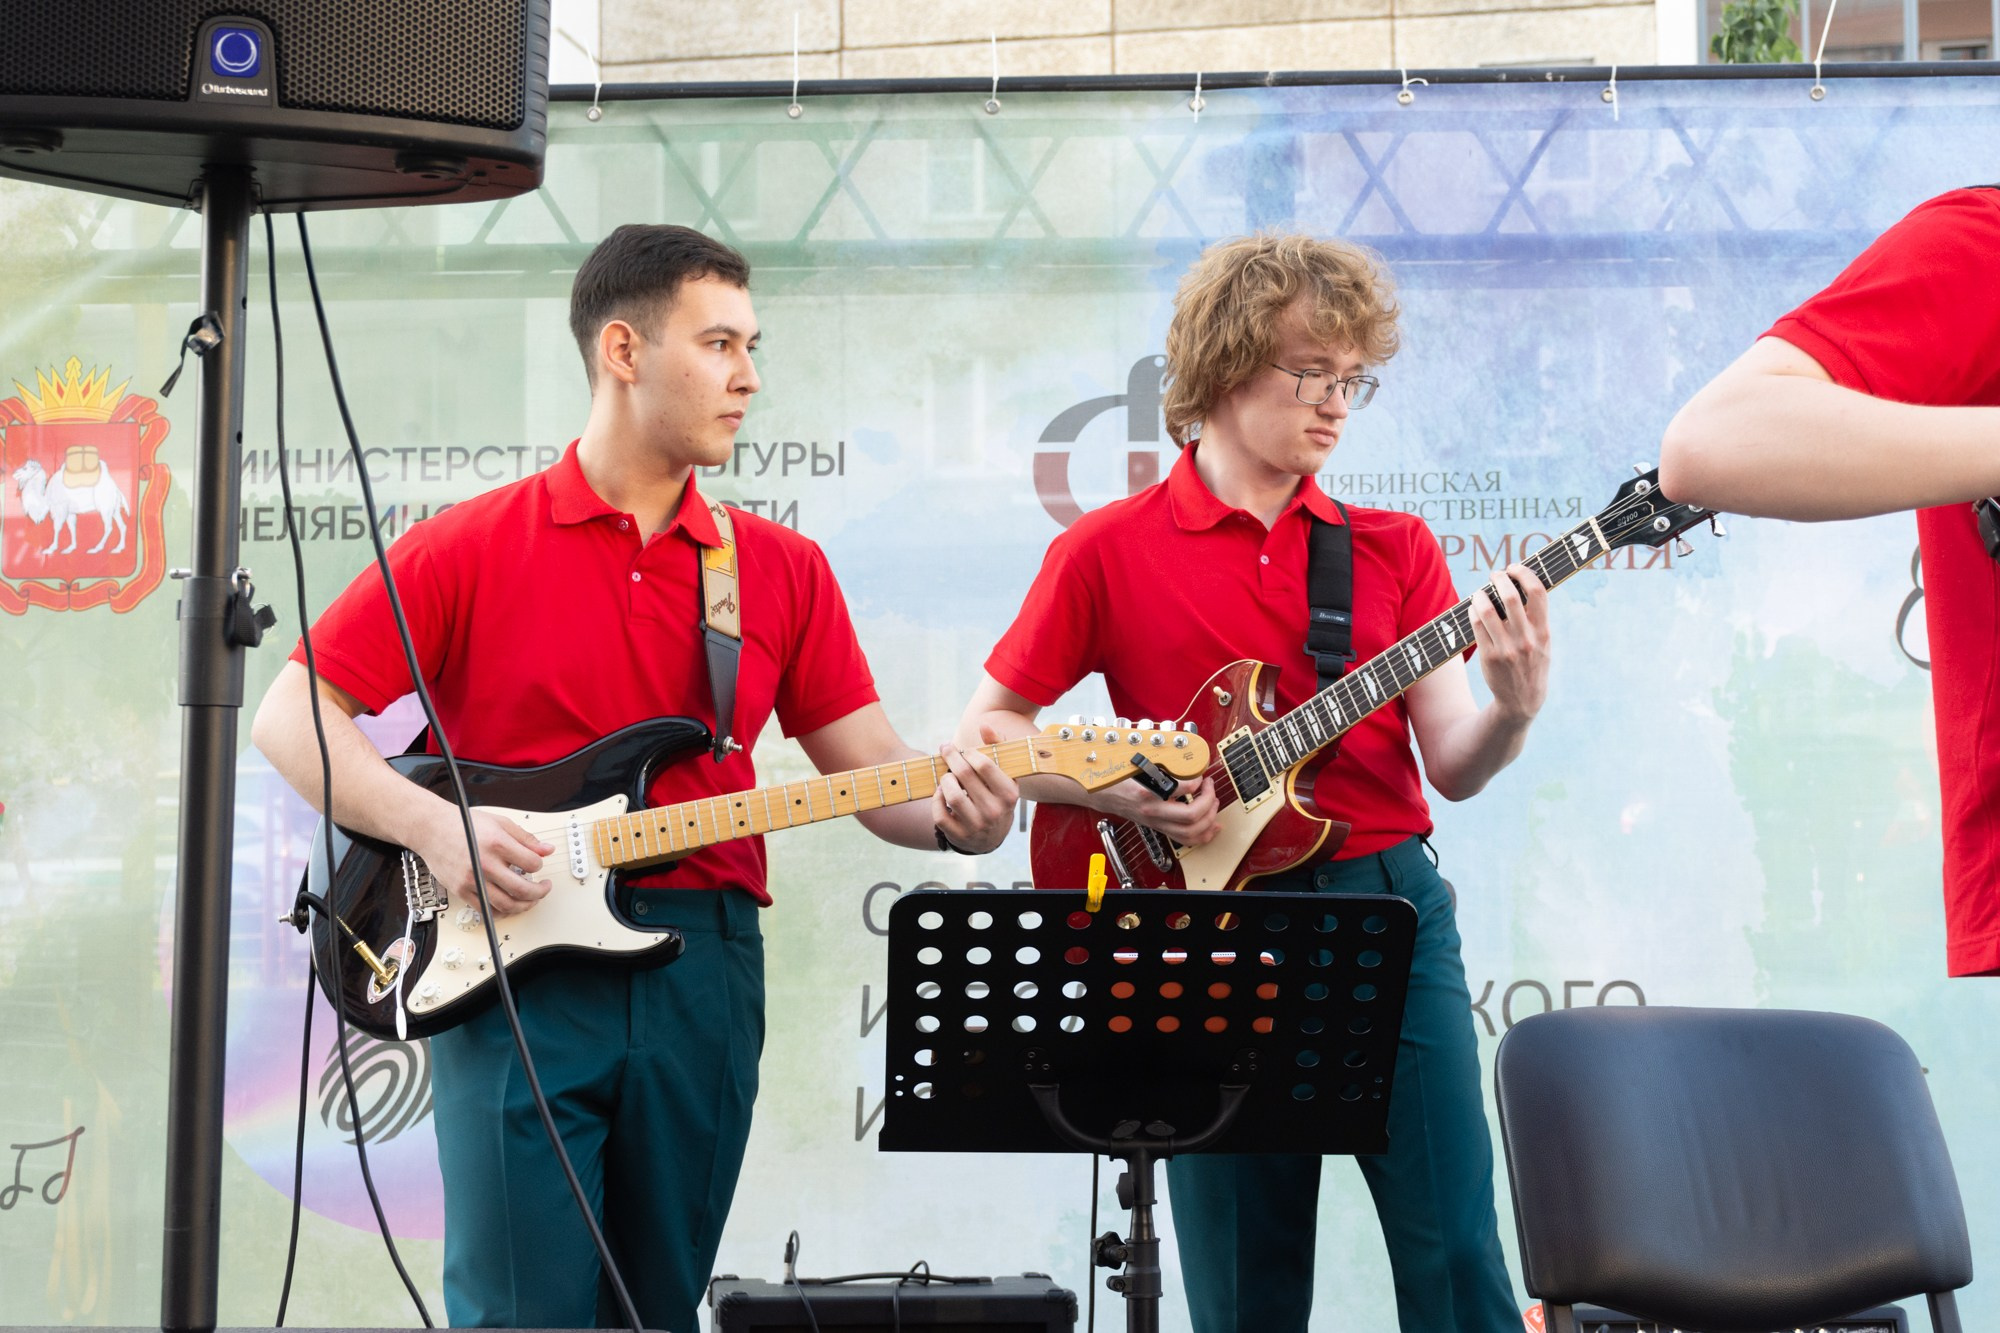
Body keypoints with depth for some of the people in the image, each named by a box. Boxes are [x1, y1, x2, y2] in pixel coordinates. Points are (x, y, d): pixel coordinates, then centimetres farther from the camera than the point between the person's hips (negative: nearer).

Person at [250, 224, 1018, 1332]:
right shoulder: (468, 548, 1)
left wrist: (952, 815, -14)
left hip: (703, 969, 4)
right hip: (510, 963, -3)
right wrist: (433, 826, -15)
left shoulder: (784, 570, 12)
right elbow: (292, 716, 0)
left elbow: (872, 772, 8)